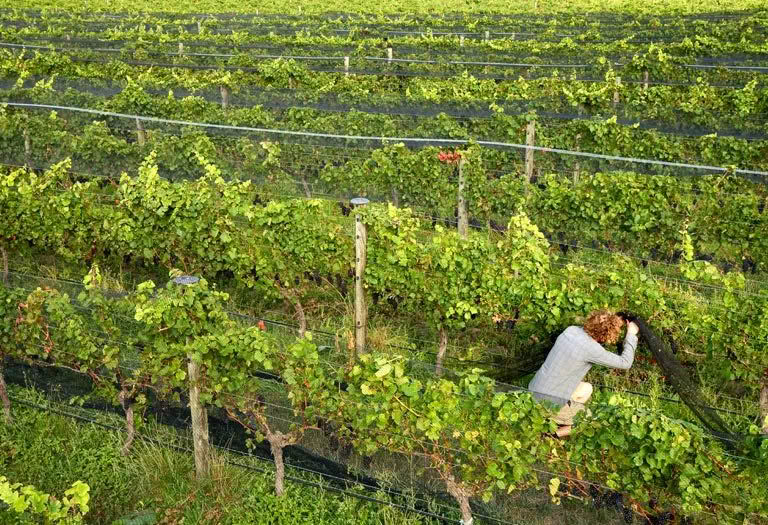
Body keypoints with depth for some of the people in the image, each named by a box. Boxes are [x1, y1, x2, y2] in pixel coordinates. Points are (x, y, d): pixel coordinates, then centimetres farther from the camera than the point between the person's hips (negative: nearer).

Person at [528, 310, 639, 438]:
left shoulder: (571, 330, 0)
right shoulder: (591, 348, -21)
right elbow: (625, 363, -10)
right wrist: (631, 335, 3)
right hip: (551, 404, -8)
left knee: (586, 389, 25)